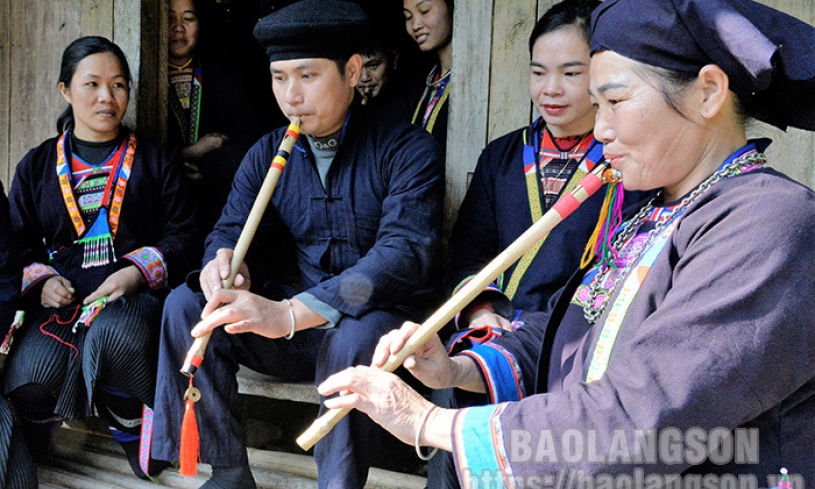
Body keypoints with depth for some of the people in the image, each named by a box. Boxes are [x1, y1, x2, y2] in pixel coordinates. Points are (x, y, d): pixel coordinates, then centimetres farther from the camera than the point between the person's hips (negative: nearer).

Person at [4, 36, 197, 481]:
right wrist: (41, 281, -4)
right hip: (61, 297, 1)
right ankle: (40, 416, 11)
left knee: (117, 336, -39)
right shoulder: (37, 166, 18)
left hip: (133, 293, -1)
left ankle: (130, 422, -6)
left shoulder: (154, 161, 13)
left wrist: (137, 272, -12)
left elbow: (182, 234, 6)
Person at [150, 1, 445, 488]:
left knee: (354, 337, -37)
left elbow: (404, 252, -23)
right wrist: (228, 262, -27)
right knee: (186, 305, -14)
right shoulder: (268, 154, 8)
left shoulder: (406, 150, -10)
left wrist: (289, 313, -35)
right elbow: (233, 229, 3)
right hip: (289, 327, 5)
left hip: (373, 320, -5)